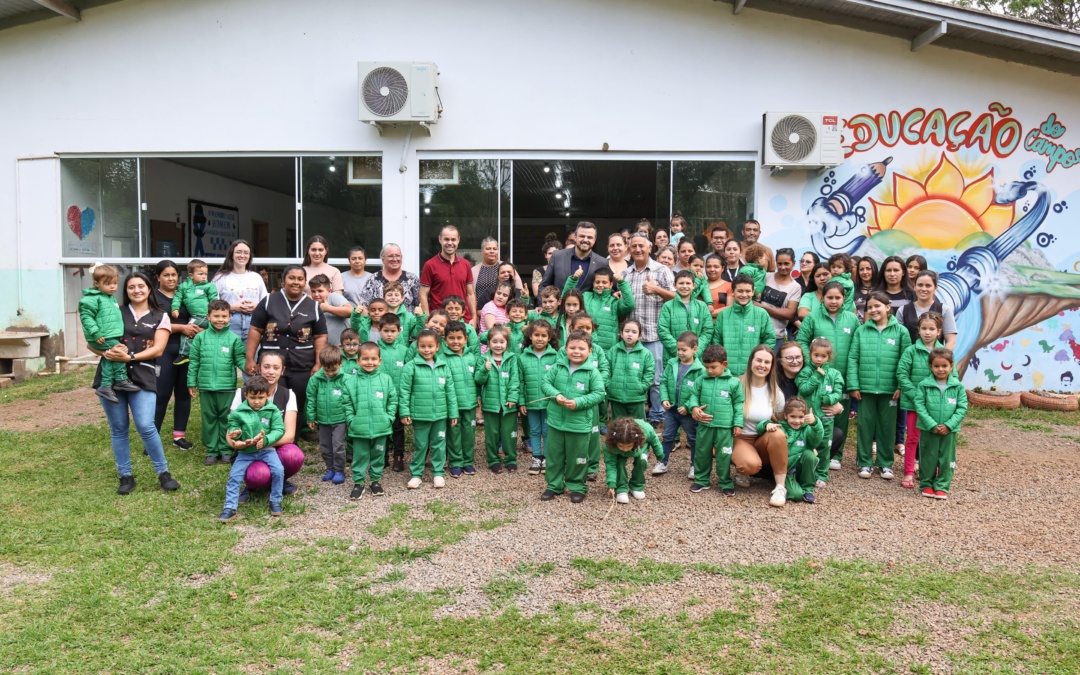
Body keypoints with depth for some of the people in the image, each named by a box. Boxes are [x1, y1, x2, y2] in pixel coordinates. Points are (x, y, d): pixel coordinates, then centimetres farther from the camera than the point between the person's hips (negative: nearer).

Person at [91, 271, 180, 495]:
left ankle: (164, 473, 4)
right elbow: (93, 341, 7)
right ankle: (126, 476, 18)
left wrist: (129, 357, -15)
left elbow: (157, 349, -3)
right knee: (118, 429, 6)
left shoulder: (160, 317, 7)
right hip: (111, 375, 2)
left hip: (142, 377, -2)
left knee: (146, 426, -12)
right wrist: (107, 353, -14)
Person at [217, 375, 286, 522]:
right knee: (234, 475, -9)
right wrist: (235, 433, -19)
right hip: (245, 452, 1)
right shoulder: (238, 412, -4)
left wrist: (266, 440, -29)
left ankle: (275, 501, 1)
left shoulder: (273, 411, -7)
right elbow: (233, 426, 7)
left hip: (266, 449, -1)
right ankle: (230, 508, 0)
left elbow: (279, 430, -11)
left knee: (278, 470, -19)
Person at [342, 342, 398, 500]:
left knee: (378, 455, 14)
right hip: (359, 428, -1)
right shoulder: (351, 381, -2)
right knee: (360, 456, 8)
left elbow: (393, 400, 3)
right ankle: (358, 482, 20)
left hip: (381, 427, 1)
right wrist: (351, 420, -6)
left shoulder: (386, 379, 0)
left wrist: (389, 418, -4)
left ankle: (376, 479, 28)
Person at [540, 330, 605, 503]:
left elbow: (599, 394, -10)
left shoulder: (592, 372, -9)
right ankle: (554, 485, 29)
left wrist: (578, 402, -20)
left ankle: (577, 487, 27)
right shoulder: (558, 367, -2)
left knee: (577, 457, 10)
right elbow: (545, 383, 1)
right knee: (554, 455, 14)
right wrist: (556, 395, -17)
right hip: (556, 421, 3)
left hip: (580, 423, -3)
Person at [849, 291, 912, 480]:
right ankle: (865, 462, 19)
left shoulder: (900, 331, 0)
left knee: (887, 426, 9)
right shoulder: (861, 331, 3)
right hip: (865, 388, 1)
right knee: (865, 425, 7)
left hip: (889, 389, -1)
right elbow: (853, 359, 1)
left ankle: (886, 463, 21)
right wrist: (853, 385, -4)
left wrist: (901, 386, -8)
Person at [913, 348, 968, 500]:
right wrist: (932, 425, -16)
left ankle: (942, 486, 20)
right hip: (928, 430, -1)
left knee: (946, 459, 8)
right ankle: (926, 485, 22)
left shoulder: (958, 386, -2)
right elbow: (919, 406, -9)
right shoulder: (924, 385, -6)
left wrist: (949, 425, -13)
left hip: (949, 431, 1)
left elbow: (962, 408, -3)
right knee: (928, 458, 9)